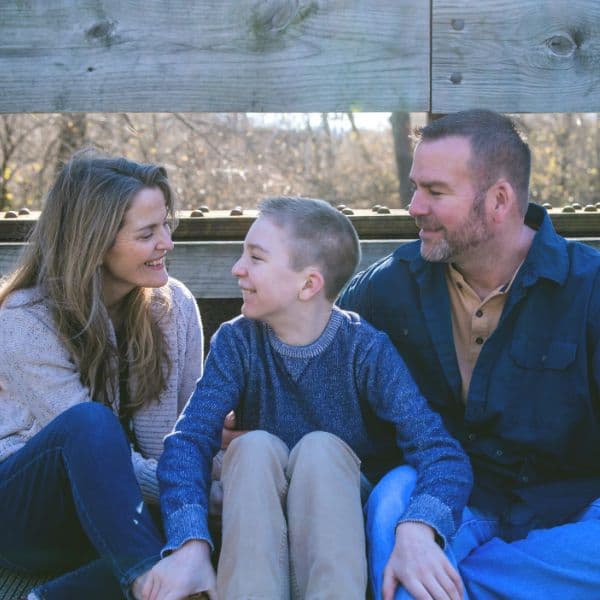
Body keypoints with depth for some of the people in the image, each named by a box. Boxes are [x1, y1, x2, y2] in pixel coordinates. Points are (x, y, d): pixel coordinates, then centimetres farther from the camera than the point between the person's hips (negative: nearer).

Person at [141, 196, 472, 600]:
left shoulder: (366, 349, -12)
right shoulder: (237, 342, -6)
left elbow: (441, 450, -25)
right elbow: (190, 437, -19)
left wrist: (417, 532, -47)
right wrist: (191, 544, -39)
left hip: (348, 515, -2)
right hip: (260, 516, 2)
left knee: (320, 448, -28)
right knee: (254, 447, -25)